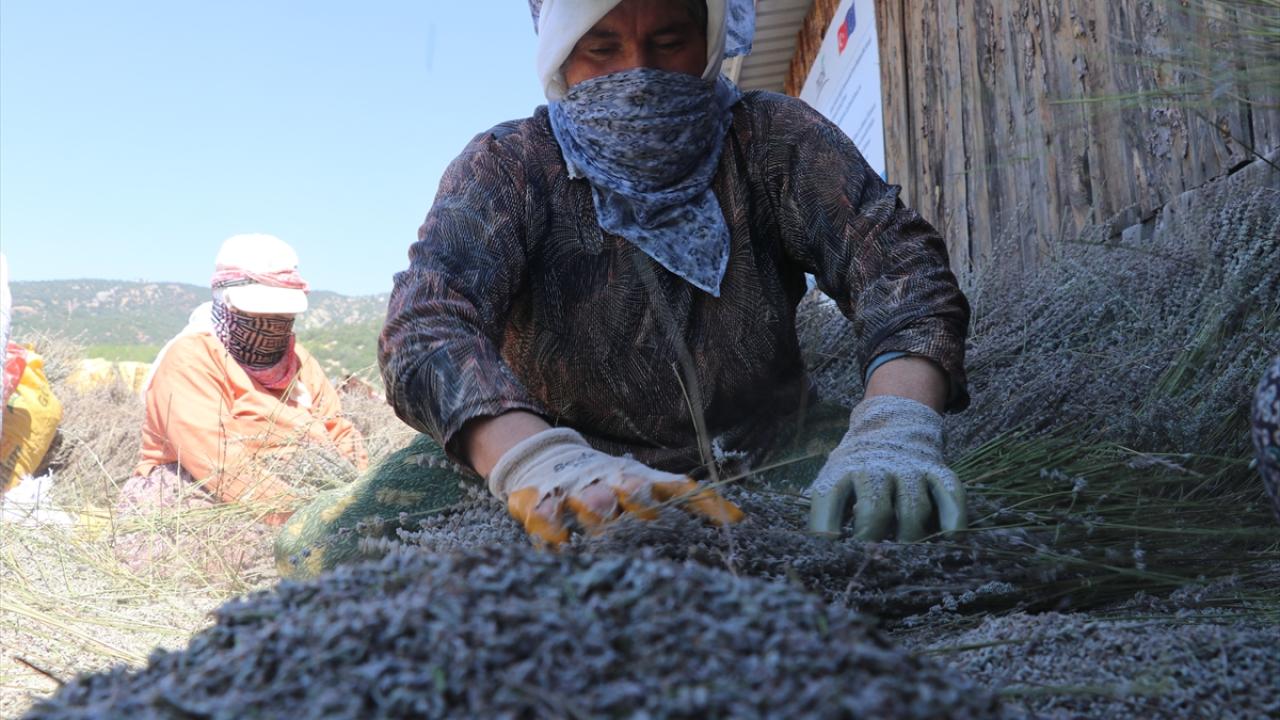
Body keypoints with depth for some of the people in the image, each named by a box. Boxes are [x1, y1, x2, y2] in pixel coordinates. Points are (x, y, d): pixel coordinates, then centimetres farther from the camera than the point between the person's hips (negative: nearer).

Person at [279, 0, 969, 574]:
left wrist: (894, 426, -40)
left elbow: (896, 263, -18)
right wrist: (536, 460, -47)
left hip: (766, 463, 2)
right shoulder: (507, 166, -8)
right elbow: (427, 321, -25)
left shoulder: (772, 140, -3)